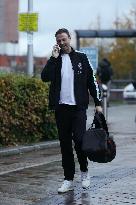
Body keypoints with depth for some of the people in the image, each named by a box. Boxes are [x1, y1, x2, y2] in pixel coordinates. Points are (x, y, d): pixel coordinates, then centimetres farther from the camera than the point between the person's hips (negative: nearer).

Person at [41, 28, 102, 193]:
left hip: (78, 107, -2)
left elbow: (91, 81, 7)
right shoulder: (54, 59, 10)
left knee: (79, 139, -13)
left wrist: (97, 103, 1)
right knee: (65, 144, 5)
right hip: (61, 107, 2)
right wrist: (54, 58, -11)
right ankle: (68, 179, 11)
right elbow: (45, 77, -7)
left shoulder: (81, 58, 7)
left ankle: (84, 171, 11)